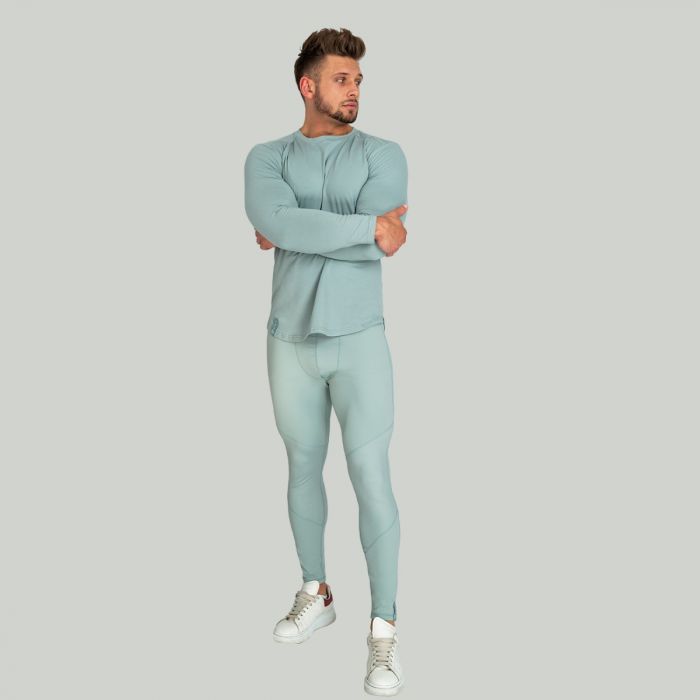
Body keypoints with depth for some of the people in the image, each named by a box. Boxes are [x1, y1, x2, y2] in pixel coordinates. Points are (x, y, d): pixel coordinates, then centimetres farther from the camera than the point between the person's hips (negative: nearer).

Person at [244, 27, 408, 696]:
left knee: (372, 479, -4)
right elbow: (273, 223, -21)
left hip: (360, 340, -2)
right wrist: (367, 226, -22)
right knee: (303, 467, 14)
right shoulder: (267, 157, 2)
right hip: (291, 340, 3)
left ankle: (383, 628, 10)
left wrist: (297, 233, -10)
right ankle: (315, 595, 34)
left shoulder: (383, 155, -2)